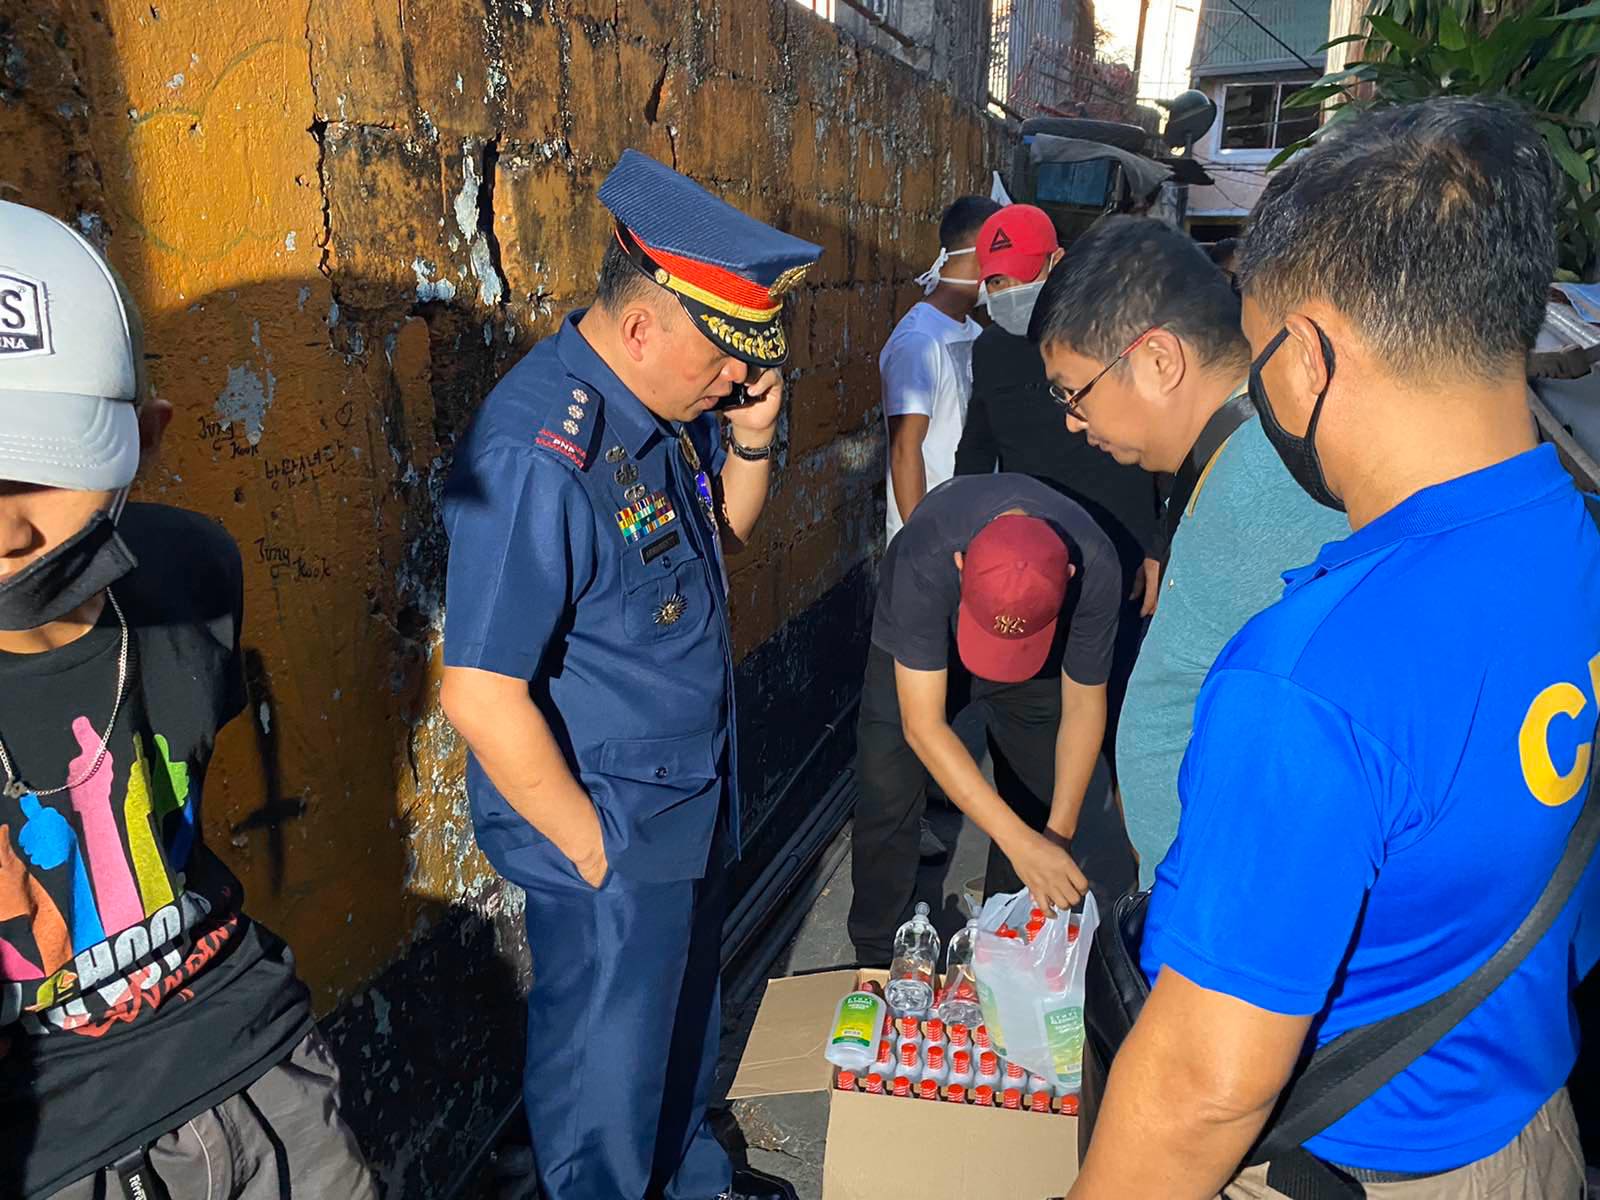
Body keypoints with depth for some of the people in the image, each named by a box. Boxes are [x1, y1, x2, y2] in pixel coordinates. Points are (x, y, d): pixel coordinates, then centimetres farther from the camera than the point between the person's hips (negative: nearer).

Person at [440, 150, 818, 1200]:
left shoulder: (669, 401, -3)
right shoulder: (536, 454, -29)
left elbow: (726, 526, 13)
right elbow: (482, 696, -28)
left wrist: (751, 437, -7)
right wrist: (593, 849, -17)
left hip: (692, 798, 9)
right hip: (610, 829, -9)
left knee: (687, 1010, 29)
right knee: (609, 1065, 16)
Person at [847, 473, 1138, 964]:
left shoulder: (1095, 566, -35)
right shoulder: (925, 556, -44)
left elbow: (1083, 703, -20)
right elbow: (922, 727, -41)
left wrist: (1059, 831, -26)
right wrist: (1019, 842, -46)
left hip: (1041, 650, 2)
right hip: (918, 646, -2)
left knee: (1041, 803, 2)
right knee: (888, 798, -10)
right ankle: (879, 962, 12)